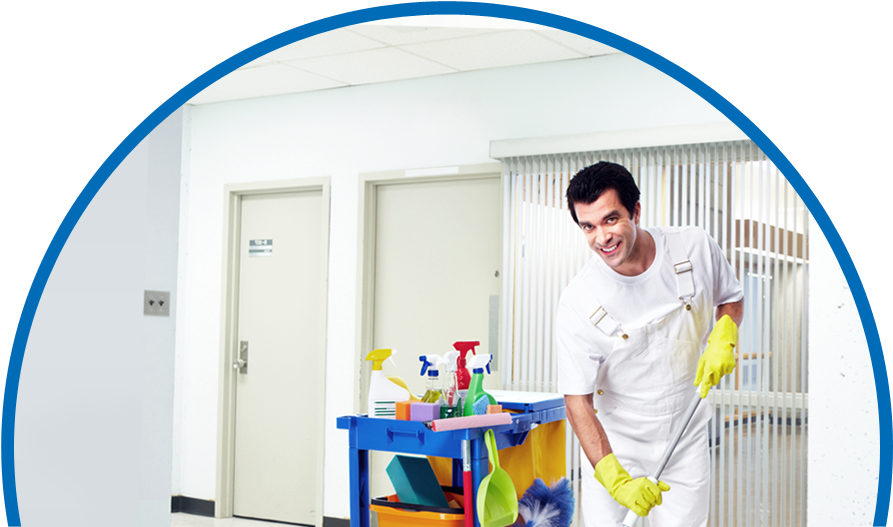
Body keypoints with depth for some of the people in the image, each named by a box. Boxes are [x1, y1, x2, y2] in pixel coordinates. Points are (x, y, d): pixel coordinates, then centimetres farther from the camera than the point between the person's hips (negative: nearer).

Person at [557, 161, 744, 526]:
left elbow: (731, 298, 10)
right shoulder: (578, 303, -21)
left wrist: (724, 338, -12)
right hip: (612, 445, -2)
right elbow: (577, 401, -18)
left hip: (686, 442, 2)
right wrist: (616, 479, -29)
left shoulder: (696, 247, -11)